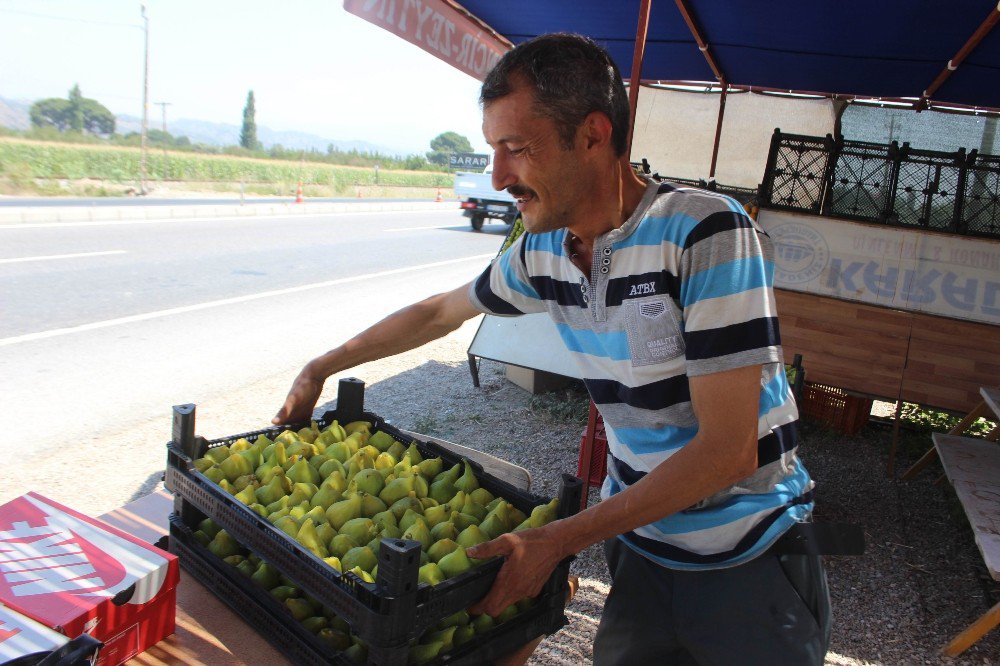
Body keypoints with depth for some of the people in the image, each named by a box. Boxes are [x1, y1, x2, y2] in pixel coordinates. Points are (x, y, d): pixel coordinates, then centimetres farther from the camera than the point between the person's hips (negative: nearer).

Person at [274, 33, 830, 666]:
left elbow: (729, 450, -25)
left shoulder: (705, 232, -24)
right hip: (636, 541, 5)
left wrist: (556, 540, -25)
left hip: (746, 560, -4)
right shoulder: (544, 251, -5)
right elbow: (441, 311, 14)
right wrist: (320, 369, 20)